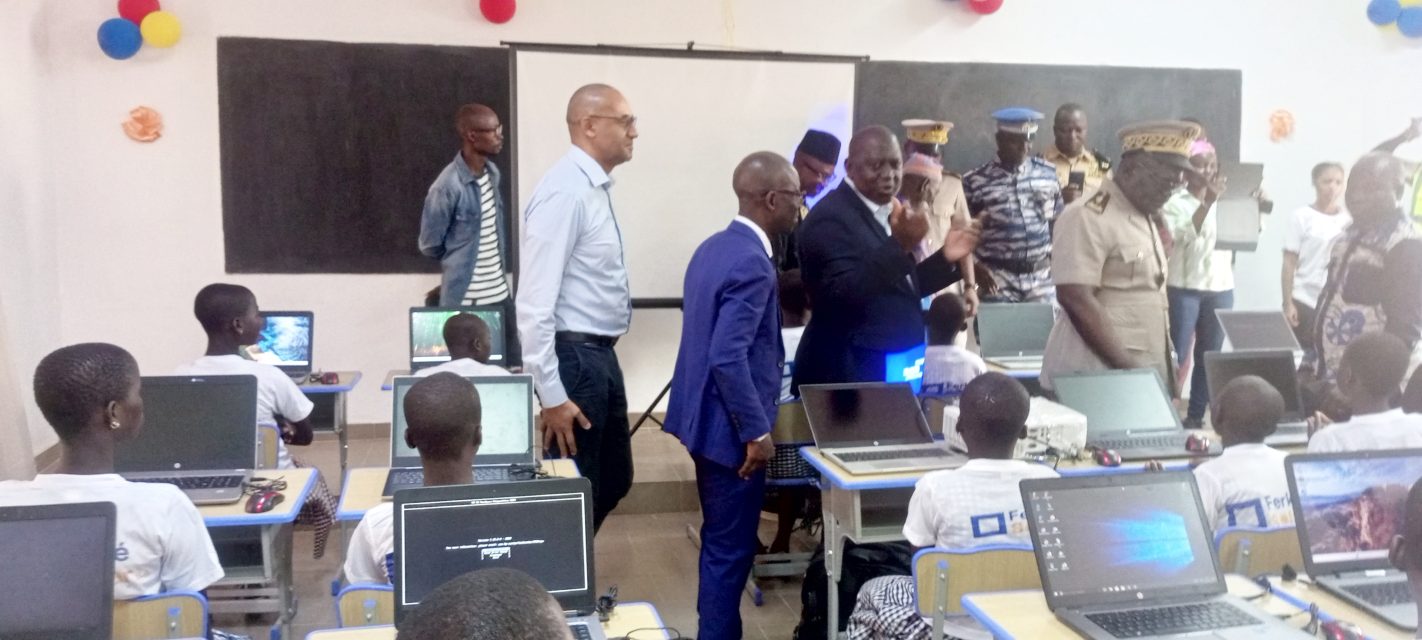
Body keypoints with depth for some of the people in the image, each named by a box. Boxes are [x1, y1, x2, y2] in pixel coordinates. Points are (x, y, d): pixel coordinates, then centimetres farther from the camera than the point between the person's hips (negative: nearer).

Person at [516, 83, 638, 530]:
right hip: (575, 358, -10)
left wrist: (600, 353, 21)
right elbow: (535, 299, -23)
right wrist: (551, 394, -23)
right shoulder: (566, 191, -19)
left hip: (600, 355, 10)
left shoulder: (596, 187, 11)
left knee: (614, 481, 19)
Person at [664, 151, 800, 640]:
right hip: (730, 426, -10)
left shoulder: (714, 247, 8)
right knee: (731, 546, 3)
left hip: (706, 417, 10)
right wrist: (757, 432, -21)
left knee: (721, 539, 21)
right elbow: (728, 359, -28)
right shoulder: (752, 263, -22)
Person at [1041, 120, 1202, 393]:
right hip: (1099, 373, -8)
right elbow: (1076, 300, -20)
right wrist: (1127, 366, -20)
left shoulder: (1147, 219, 15)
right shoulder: (1088, 217, -11)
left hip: (1145, 371, 8)